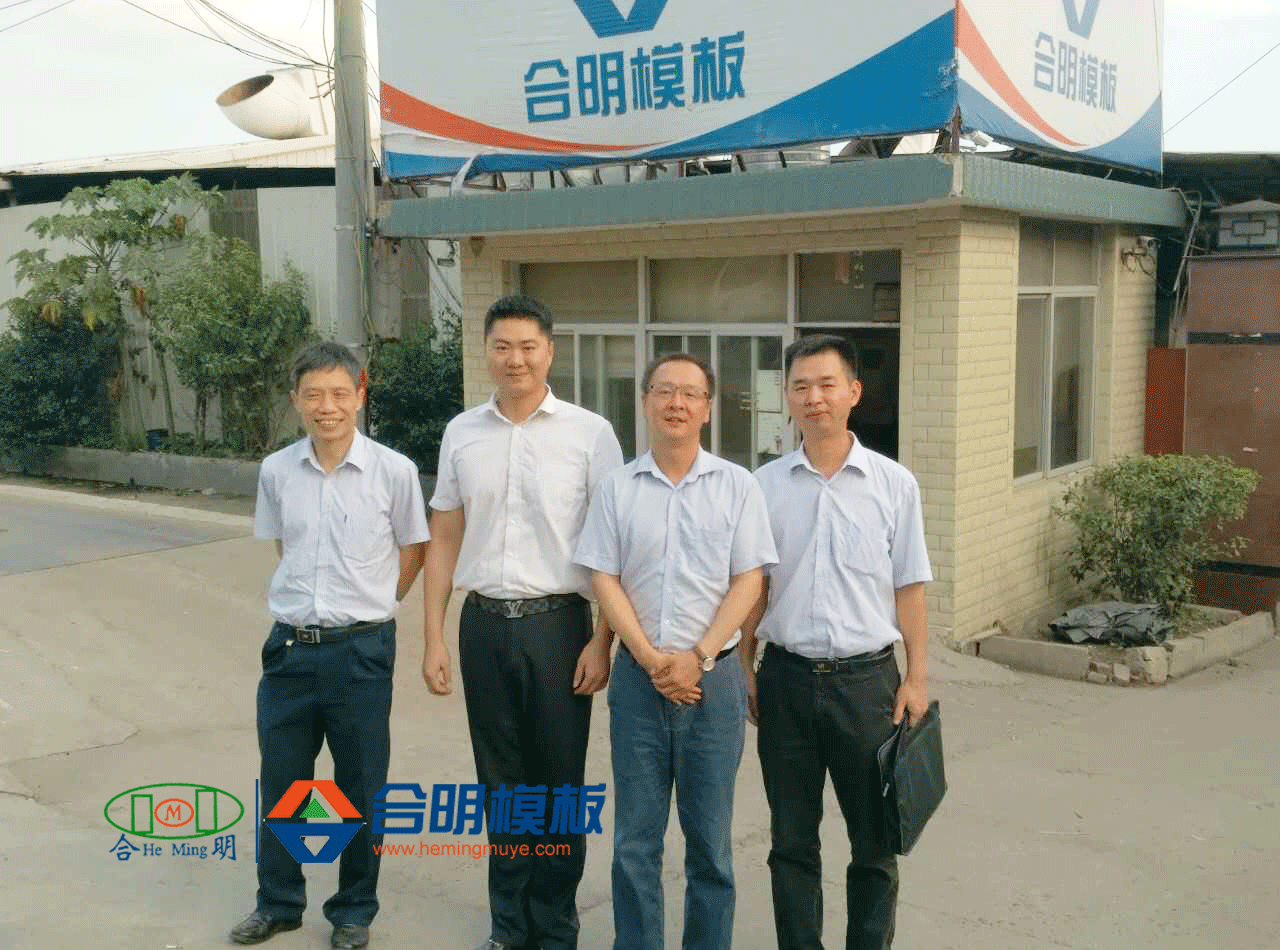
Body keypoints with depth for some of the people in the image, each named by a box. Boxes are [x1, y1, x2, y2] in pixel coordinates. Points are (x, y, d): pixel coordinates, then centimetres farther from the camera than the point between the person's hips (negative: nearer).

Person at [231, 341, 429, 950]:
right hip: (289, 647, 3)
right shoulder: (276, 471, 0)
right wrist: (308, 604, 12)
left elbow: (412, 551, 4)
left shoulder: (393, 471, -10)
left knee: (360, 789, 10)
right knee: (280, 783, 14)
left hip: (361, 651, -3)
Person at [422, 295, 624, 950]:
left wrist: (603, 641, -9)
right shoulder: (461, 434, 7)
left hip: (557, 624, -3)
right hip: (484, 625, 3)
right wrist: (433, 639, 6)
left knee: (559, 780, 6)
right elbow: (444, 541, 10)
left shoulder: (589, 433, -3)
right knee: (500, 780, 12)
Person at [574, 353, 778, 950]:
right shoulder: (617, 488, 4)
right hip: (638, 677, 1)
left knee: (710, 838, 8)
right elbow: (604, 580, 0)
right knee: (635, 838, 8)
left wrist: (698, 658, -12)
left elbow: (748, 581, -3)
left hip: (714, 677, -1)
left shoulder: (737, 486, 1)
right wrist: (650, 659, -9)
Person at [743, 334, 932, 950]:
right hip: (787, 679, 1)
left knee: (875, 837, 8)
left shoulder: (893, 484, -1)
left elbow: (909, 589, 1)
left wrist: (917, 679, -2)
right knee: (792, 840, 11)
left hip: (867, 679, -1)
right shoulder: (764, 486, 2)